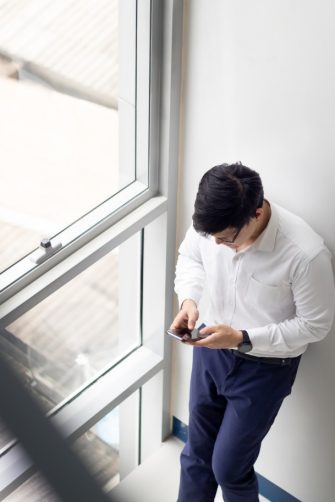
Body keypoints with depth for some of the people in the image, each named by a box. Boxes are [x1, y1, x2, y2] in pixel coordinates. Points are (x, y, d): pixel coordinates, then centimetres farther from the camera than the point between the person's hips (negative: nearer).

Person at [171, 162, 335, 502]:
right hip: (211, 350, 5)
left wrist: (243, 338, -26)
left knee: (229, 467, 9)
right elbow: (189, 257, 4)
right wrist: (188, 299, -17)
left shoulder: (305, 253, -32)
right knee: (196, 453, 21)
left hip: (265, 368, -4)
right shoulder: (210, 223, -19)